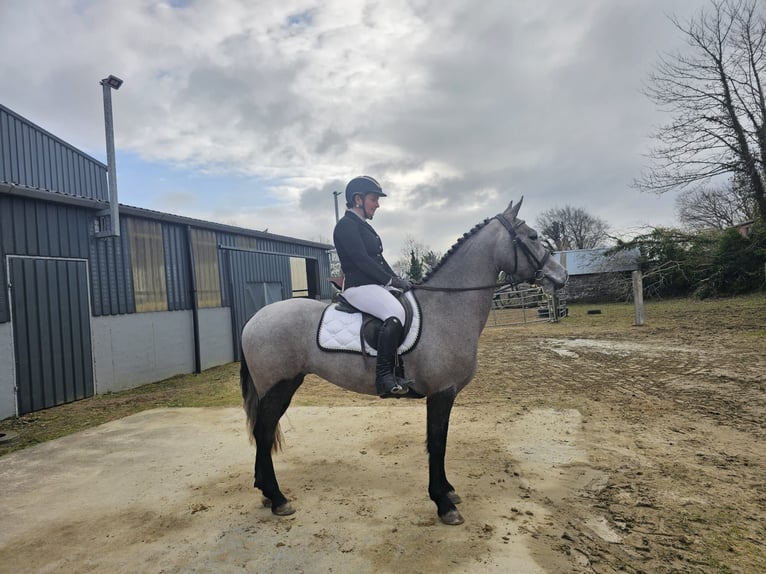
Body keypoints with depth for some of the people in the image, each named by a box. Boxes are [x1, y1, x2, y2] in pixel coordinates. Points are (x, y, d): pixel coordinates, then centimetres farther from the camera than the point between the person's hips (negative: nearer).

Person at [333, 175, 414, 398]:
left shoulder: (363, 226, 20)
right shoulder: (346, 225, -9)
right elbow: (362, 260, -19)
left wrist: (398, 280, 8)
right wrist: (393, 280, -17)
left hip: (378, 286, 10)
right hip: (359, 288, -10)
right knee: (395, 313, -33)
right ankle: (385, 377, -30)